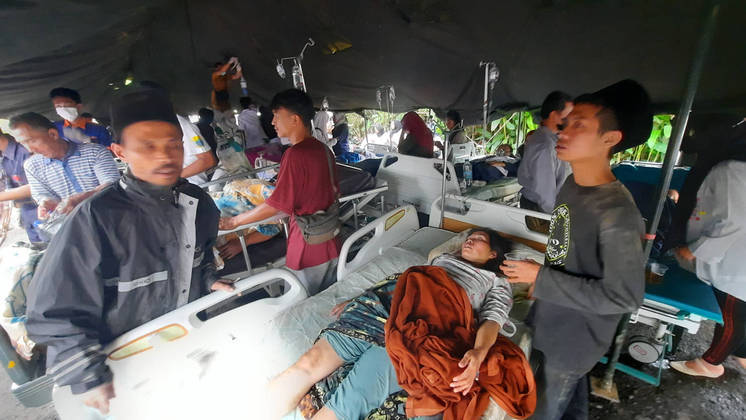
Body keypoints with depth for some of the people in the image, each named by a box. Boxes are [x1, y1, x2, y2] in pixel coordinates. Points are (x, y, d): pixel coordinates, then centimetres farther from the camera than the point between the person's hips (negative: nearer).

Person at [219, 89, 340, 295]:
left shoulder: (295, 154, -20)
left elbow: (275, 205, -18)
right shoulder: (324, 150, 5)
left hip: (308, 251, -8)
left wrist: (234, 221, -5)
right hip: (331, 246, 8)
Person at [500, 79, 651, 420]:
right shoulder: (572, 183, -4)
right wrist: (541, 281, 13)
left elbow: (624, 297, -25)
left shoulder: (617, 213, -30)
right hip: (557, 321, 7)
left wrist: (540, 279, -25)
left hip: (576, 337, -7)